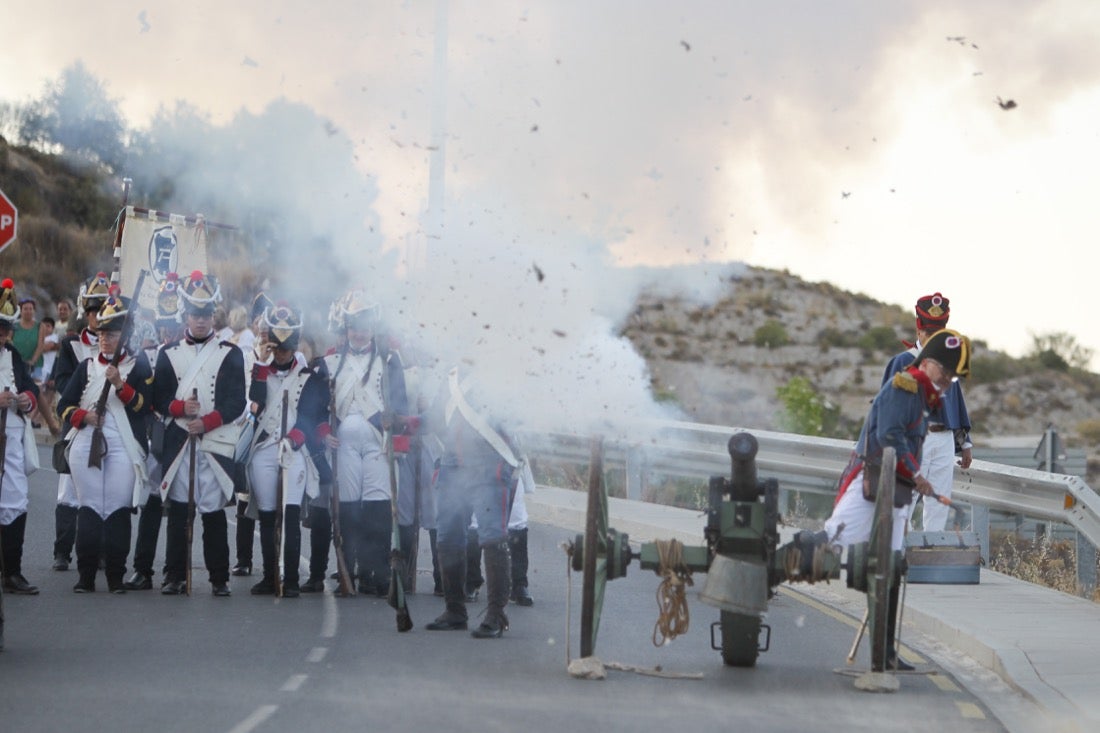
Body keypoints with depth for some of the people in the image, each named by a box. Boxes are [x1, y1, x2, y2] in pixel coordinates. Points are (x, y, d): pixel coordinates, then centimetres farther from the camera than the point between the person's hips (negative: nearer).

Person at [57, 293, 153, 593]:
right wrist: (83, 416, -6)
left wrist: (120, 384, -15)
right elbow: (64, 405, 14)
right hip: (86, 445, 3)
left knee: (118, 509, -6)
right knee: (89, 508, 1)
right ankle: (86, 576, 3)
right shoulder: (87, 366, 16)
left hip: (122, 446, -3)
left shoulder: (138, 365, 7)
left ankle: (116, 576, -1)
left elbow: (144, 404, -3)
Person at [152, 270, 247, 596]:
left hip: (215, 443, -2)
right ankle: (176, 576, 6)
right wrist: (180, 407, -12)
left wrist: (207, 421, -13)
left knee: (213, 510, -3)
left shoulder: (230, 354, 7)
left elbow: (237, 402, 0)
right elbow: (158, 399, 9)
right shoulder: (169, 354, 13)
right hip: (178, 443, 2)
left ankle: (220, 578, 4)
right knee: (177, 509, 1)